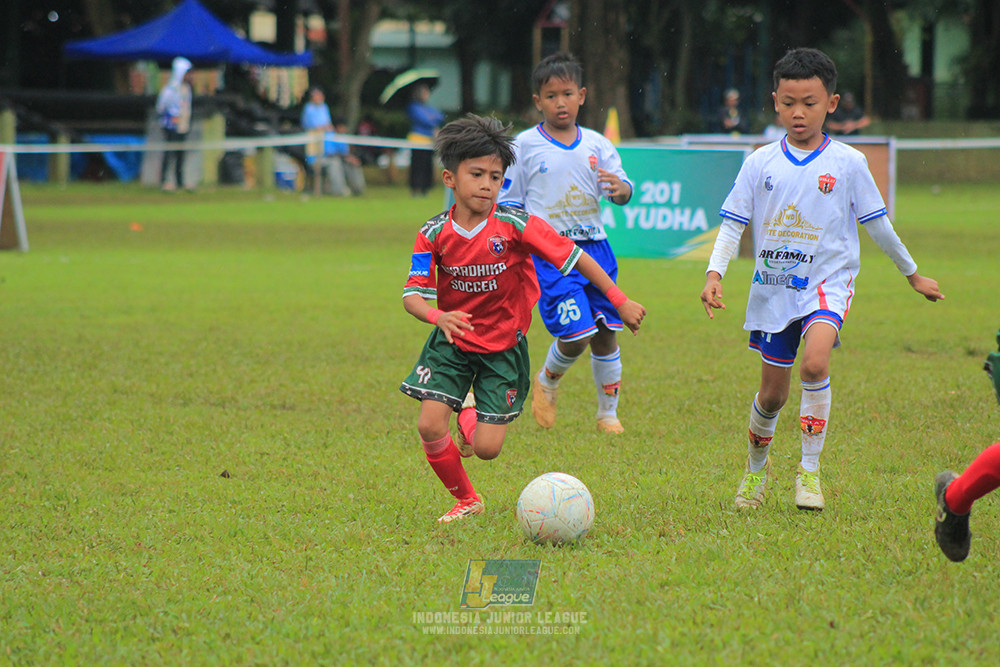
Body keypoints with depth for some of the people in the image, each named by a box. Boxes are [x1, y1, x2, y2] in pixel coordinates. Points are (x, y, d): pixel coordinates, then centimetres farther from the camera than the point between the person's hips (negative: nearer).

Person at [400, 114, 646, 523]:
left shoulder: (514, 226, -19)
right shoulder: (435, 235, -13)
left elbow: (574, 256, -13)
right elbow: (413, 295, -14)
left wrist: (620, 301, -14)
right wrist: (439, 317, -37)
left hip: (503, 346, -1)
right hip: (452, 340, 1)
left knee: (487, 448, -7)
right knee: (429, 427, -13)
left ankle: (472, 416, 33)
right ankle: (466, 501, 15)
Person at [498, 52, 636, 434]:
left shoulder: (597, 145, 7)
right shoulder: (525, 146, -1)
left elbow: (622, 190, 0)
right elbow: (509, 203, 4)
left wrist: (620, 188, -23)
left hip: (594, 248, 4)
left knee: (606, 333, 4)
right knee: (576, 335, -13)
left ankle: (608, 413, 21)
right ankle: (547, 381, 19)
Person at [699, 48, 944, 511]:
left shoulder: (847, 163, -2)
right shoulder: (760, 163, 1)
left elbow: (877, 224, 8)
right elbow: (732, 223, 2)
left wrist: (912, 274, 16)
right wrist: (715, 273, -13)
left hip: (828, 281, -2)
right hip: (773, 285, 2)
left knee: (815, 363, -28)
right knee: (772, 393, 9)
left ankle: (810, 469, -17)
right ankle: (756, 464, 37)